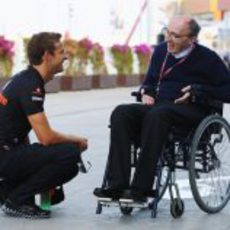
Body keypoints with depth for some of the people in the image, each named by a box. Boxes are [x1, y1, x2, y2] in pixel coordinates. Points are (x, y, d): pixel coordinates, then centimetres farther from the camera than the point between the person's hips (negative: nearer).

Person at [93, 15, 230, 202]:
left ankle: (141, 188, -39)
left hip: (191, 110, -6)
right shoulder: (161, 50, 16)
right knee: (121, 113, -23)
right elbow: (150, 81, 31)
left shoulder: (207, 58, 1)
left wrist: (198, 92, -12)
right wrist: (146, 92, 8)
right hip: (159, 106, 6)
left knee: (157, 114, -39)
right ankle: (117, 185, -33)